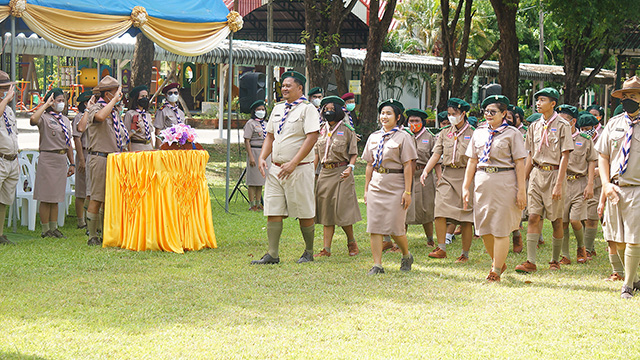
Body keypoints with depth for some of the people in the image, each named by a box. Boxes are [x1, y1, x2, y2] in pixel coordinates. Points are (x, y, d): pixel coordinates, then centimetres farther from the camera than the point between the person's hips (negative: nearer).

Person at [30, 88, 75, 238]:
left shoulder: (65, 120, 16)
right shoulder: (44, 118, -6)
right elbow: (33, 120, -31)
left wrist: (72, 163, 16)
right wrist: (46, 105, -20)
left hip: (62, 160, 7)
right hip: (48, 159, -7)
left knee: (56, 197, 11)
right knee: (46, 197, -4)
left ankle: (54, 228, 16)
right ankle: (45, 230, 1)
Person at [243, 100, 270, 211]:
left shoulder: (265, 124, 16)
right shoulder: (251, 123, -6)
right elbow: (247, 141, -11)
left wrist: (271, 156, 15)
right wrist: (251, 156, -19)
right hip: (255, 151, -7)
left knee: (261, 180, 9)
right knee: (253, 180, -4)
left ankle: (258, 204, 15)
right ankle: (252, 205, -1)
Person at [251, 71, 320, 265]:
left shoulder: (307, 109, -6)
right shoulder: (278, 109, 16)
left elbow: (312, 137, -15)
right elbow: (270, 136, 22)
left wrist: (293, 164, -21)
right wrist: (262, 158, 5)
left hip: (299, 169, -6)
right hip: (275, 168, 6)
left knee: (304, 213, 1)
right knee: (273, 212, 0)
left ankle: (309, 252, 15)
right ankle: (273, 254, 2)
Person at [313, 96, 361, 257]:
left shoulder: (347, 130, -2)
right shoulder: (322, 130, 13)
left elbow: (354, 154, 0)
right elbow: (317, 154, 18)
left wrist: (350, 168, -16)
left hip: (341, 173, -5)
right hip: (325, 173, 5)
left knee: (341, 210, -7)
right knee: (326, 210, 3)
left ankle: (352, 242, 14)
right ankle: (326, 249, 3)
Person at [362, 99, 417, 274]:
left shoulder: (403, 137, -2)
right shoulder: (374, 137, 13)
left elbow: (408, 166, -7)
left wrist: (407, 191, -12)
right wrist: (366, 189, 13)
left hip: (395, 186, -5)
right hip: (376, 185, 5)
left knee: (395, 227, -5)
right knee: (374, 227, -2)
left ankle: (406, 256, 22)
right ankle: (377, 265, 1)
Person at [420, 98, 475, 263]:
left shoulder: (473, 133, 1)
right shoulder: (444, 133, 12)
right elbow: (436, 155, 8)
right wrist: (425, 171, -7)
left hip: (466, 175, -3)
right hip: (447, 175, 3)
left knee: (466, 217, 1)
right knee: (440, 210, -13)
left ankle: (465, 254, 10)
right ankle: (441, 248, -6)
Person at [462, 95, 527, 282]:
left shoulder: (512, 133, -2)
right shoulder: (479, 133, 13)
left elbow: (519, 163, -5)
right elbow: (472, 162, 15)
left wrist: (521, 190, -11)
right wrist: (466, 187, 10)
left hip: (504, 182, -5)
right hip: (482, 181, 5)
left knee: (501, 229, -3)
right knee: (483, 227, 8)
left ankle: (496, 270, 3)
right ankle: (498, 262, 29)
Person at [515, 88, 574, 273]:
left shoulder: (562, 125, -5)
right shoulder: (535, 126, 12)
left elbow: (565, 157, -9)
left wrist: (559, 184, -16)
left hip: (554, 173, -5)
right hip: (536, 173, 5)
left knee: (556, 220, 3)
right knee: (534, 217, -4)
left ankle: (555, 261, 15)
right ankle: (531, 261, -8)